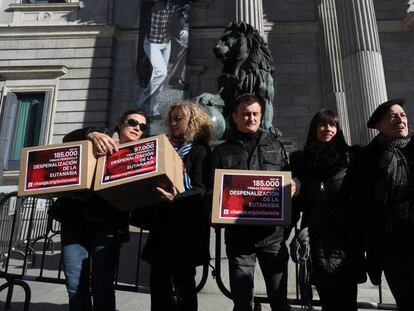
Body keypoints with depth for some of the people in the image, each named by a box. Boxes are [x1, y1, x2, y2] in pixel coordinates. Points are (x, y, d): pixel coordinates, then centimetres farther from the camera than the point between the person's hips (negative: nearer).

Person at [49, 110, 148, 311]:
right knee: (76, 287, 4)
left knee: (102, 288, -4)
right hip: (75, 217, 1)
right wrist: (92, 134, -23)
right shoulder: (101, 142, 14)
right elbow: (68, 139, -2)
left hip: (106, 222, -1)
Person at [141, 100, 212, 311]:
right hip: (163, 223, 6)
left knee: (183, 283, 4)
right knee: (158, 281, 10)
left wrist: (177, 198, -31)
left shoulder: (200, 150, -4)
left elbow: (201, 190, -14)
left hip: (187, 225, -6)